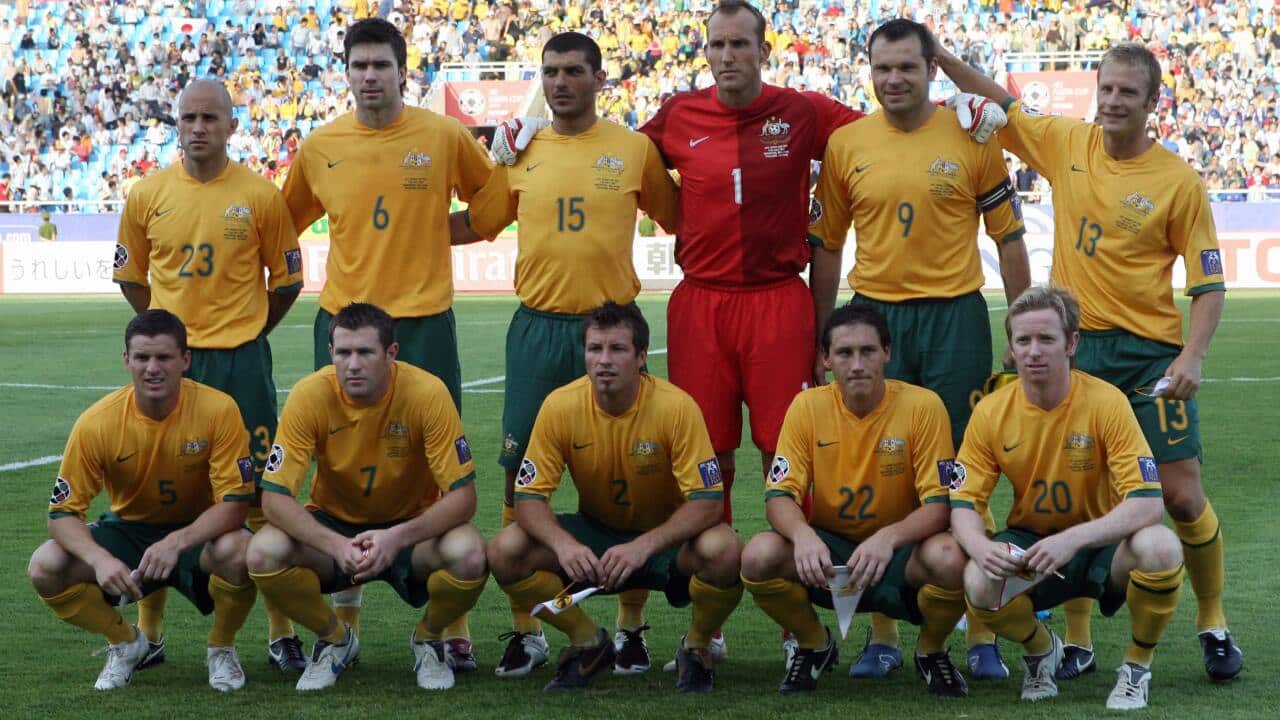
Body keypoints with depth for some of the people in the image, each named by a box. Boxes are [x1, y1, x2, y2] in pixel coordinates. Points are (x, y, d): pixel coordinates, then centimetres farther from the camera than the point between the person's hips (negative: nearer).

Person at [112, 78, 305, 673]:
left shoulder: (260, 195, -2)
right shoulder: (148, 195, 3)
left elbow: (287, 279, 8)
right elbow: (130, 275, 15)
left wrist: (244, 333, 7)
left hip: (241, 361, -2)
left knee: (261, 494, -1)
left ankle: (280, 633, 7)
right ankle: (148, 632, 17)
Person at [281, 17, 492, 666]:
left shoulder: (444, 137, -2)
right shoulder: (318, 148, 3)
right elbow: (284, 225, 15)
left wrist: (437, 235, -4)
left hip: (424, 320, -2)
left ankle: (454, 623, 8)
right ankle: (342, 617, 17)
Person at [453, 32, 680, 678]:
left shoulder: (635, 150, 3)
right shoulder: (521, 153, 8)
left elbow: (679, 218, 13)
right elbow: (477, 223, 16)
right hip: (537, 327, 2)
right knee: (520, 473, 1)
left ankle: (631, 627, 15)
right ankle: (526, 630, 13)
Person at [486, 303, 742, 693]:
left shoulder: (676, 407, -23)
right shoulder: (560, 406, -16)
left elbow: (707, 502, -25)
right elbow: (529, 497, -15)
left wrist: (644, 545, -40)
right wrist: (563, 544, -36)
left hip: (667, 536, -2)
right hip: (595, 532, 3)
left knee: (723, 551, -36)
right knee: (505, 551, -23)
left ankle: (697, 646, -3)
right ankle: (587, 642, 3)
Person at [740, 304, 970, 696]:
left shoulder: (923, 406, -12)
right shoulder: (808, 406, -6)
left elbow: (940, 504, -15)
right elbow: (779, 496, -9)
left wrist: (888, 538, -36)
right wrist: (803, 534, -34)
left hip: (900, 551, -2)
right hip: (827, 551, 2)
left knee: (950, 558, -36)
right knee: (759, 556, -29)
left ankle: (931, 651, 0)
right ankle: (814, 646, 5)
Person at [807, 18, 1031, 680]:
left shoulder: (972, 140, -1)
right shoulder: (846, 144, 4)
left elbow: (1008, 238, 5)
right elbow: (827, 244, 11)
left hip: (955, 318, -1)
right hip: (874, 315, 2)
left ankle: (982, 636, 9)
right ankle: (882, 635, 14)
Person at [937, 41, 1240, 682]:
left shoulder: (1179, 181, -6)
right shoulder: (1065, 145, 3)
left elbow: (1208, 283, -4)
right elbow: (1000, 107, 12)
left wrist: (1192, 356, -17)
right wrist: (942, 58, -2)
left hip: (1149, 352, -2)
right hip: (1073, 346, 2)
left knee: (1182, 496, -2)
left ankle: (1213, 624, 18)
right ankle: (1078, 635, 14)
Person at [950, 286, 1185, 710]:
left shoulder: (1106, 403, -17)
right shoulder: (991, 413, -9)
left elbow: (1148, 502, -24)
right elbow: (963, 502, -7)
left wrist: (1072, 539, -38)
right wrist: (981, 548, -31)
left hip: (1100, 545, -2)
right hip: (1029, 541, 2)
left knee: (1160, 547, -35)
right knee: (978, 584, -31)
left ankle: (1138, 665, -5)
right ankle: (1040, 649, 6)